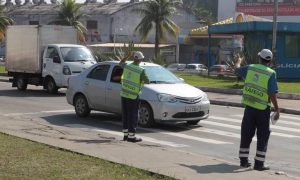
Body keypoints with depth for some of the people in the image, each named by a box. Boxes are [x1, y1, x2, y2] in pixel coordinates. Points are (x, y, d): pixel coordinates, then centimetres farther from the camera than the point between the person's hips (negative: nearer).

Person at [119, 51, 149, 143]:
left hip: (124, 94, 6)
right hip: (133, 96, -6)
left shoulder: (127, 66, -1)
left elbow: (121, 63, 21)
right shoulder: (141, 70, -17)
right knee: (133, 116, 1)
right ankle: (131, 136, 2)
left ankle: (125, 134, 22)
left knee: (125, 115, 14)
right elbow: (147, 81, -8)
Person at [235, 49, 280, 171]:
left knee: (246, 134, 14)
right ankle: (259, 163, 4)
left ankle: (244, 160, 20)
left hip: (249, 107, 4)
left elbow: (237, 70, 20)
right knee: (263, 137, 6)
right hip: (263, 109, -4)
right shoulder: (271, 73, -11)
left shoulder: (250, 68, 0)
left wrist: (239, 61, 41)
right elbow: (272, 94, -16)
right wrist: (277, 110, -9)